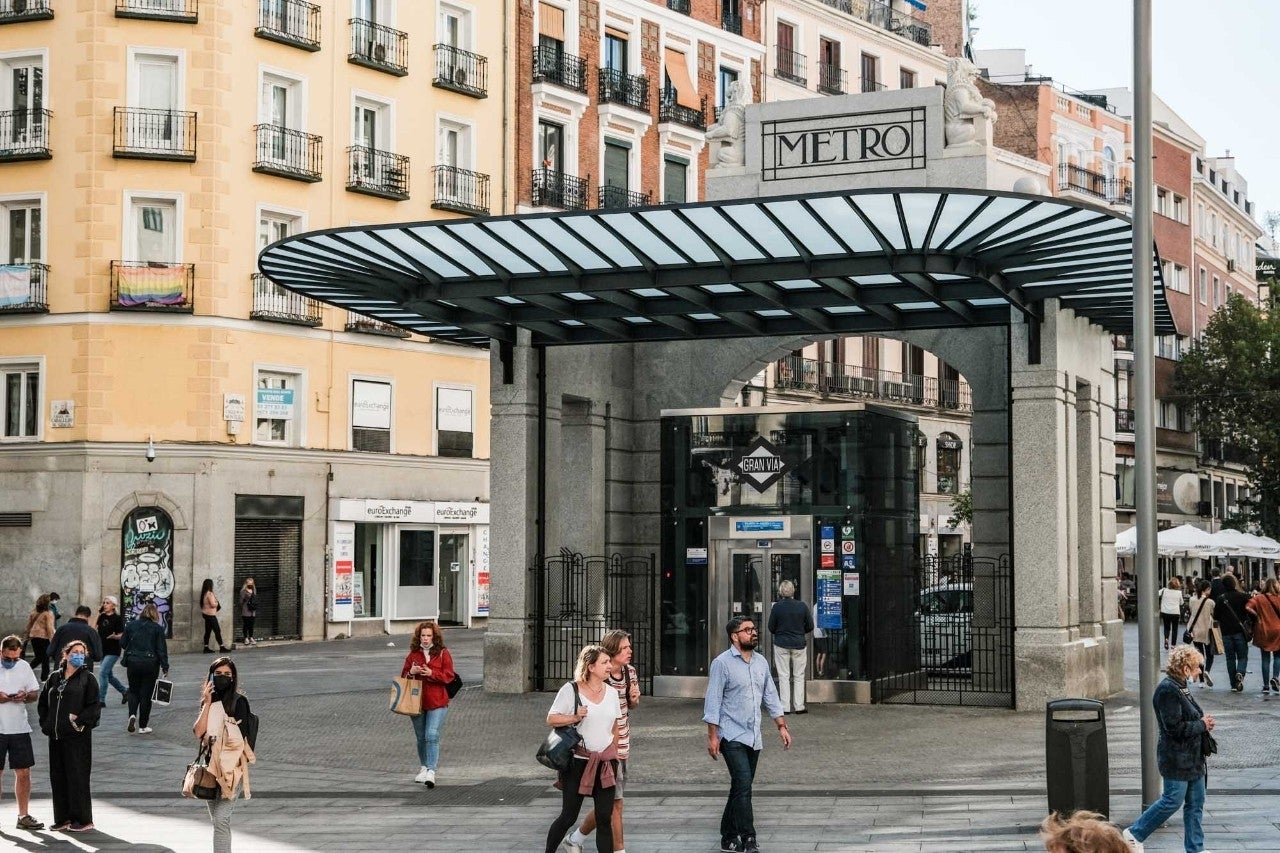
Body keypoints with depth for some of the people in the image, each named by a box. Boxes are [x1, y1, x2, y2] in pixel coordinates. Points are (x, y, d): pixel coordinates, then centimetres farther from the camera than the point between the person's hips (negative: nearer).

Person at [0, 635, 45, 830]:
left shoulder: (24, 667, 8)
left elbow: (36, 693, 12)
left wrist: (25, 697, -10)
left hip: (20, 728, 4)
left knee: (23, 773, 5)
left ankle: (23, 816, 14)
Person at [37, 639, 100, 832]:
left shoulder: (87, 678, 0)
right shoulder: (54, 677, 12)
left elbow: (94, 707, -5)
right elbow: (43, 702, 18)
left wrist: (78, 720, -15)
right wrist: (45, 723, 7)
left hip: (77, 736, -5)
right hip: (56, 736, 5)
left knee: (77, 777, -4)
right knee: (57, 777, 8)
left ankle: (83, 819, 4)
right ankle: (62, 818, 17)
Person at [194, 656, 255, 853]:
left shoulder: (239, 701, -6)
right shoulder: (209, 701, 11)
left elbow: (235, 737, -7)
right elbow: (198, 732, -3)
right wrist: (207, 703, -9)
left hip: (232, 768, -6)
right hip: (211, 767, 6)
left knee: (221, 819, -17)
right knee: (216, 821, 14)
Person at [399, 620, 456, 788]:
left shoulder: (443, 653, 0)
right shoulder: (413, 654, 8)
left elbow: (449, 676, -5)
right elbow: (403, 675, 11)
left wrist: (432, 673, -20)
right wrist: (411, 672, -11)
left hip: (437, 702, -4)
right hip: (417, 702, 4)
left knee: (432, 736, -15)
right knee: (421, 737, 15)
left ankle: (431, 771, -19)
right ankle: (424, 767, 32)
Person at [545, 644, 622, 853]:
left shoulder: (611, 692, 8)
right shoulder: (571, 690, -6)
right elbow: (551, 719, -5)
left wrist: (613, 755, 14)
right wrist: (575, 717, -19)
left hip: (605, 763, 4)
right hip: (577, 762, -4)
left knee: (604, 817, 0)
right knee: (568, 816, 2)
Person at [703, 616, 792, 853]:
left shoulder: (761, 662, 11)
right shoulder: (722, 663, -9)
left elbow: (771, 697, 17)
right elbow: (713, 701, -10)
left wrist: (782, 727, 11)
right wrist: (712, 736, -14)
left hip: (754, 737, 7)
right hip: (732, 736, -7)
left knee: (741, 788, 11)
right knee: (743, 784, -15)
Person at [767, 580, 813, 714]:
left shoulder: (776, 607, -9)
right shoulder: (802, 606, -6)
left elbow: (771, 628, -3)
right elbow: (810, 627, 1)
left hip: (781, 644, -1)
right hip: (799, 644, 1)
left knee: (783, 676, 5)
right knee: (799, 676, 10)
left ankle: (785, 707, 4)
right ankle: (799, 706, 10)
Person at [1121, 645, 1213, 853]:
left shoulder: (1179, 687, 12)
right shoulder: (1168, 690, -19)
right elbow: (1174, 727, -24)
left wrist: (1204, 721, 4)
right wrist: (1202, 725, -12)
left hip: (1192, 757, 10)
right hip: (1176, 759, -10)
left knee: (1196, 803, 11)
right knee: (1173, 800, -4)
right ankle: (1134, 834, 8)